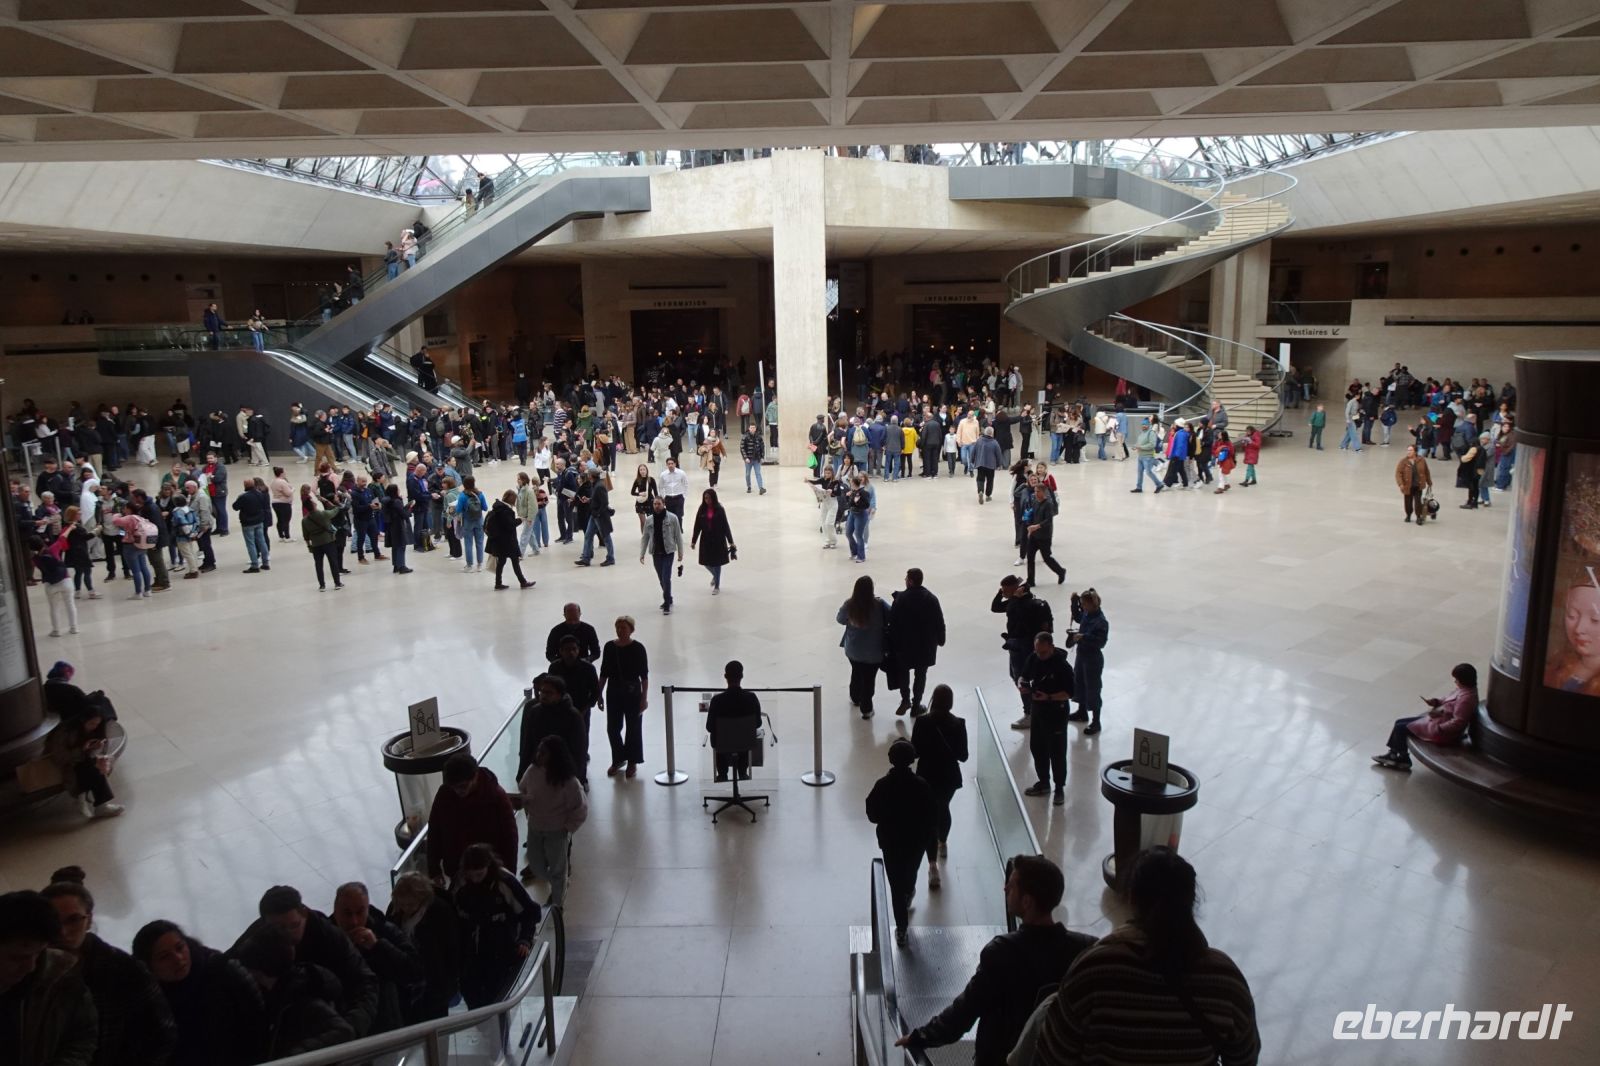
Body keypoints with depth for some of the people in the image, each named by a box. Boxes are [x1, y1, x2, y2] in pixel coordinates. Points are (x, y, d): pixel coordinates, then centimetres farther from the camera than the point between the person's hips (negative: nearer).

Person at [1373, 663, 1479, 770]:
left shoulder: (1466, 698, -28)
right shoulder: (1464, 690, 3)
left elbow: (1458, 722, -32)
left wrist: (1439, 728, -26)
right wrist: (1436, 701, 2)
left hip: (1443, 733, -11)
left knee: (1400, 728, -6)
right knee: (1400, 722, 11)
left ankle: (1403, 758, 14)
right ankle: (1393, 753, 18)